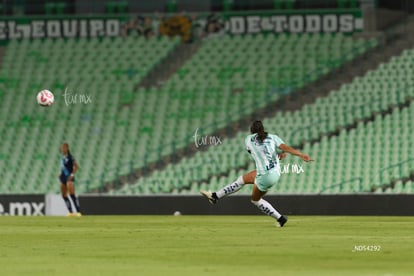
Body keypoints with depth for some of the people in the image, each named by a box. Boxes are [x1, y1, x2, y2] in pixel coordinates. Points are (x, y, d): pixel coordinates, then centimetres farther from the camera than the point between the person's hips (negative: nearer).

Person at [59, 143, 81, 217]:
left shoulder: (70, 157, -10)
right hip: (63, 177, 9)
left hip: (69, 178, -9)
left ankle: (78, 212, -16)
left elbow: (76, 166, -12)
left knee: (72, 194, -16)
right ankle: (71, 212, 12)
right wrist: (61, 174, 12)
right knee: (64, 196, 7)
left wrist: (72, 174, -17)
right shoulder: (63, 157, 14)